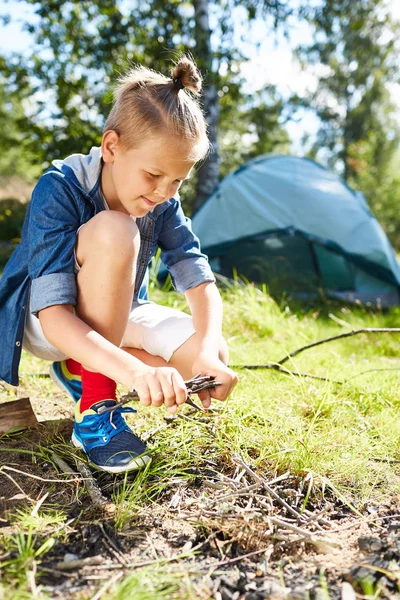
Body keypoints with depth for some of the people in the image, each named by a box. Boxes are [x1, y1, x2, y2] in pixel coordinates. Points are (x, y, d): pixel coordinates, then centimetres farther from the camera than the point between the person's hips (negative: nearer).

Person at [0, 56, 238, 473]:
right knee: (114, 230, -35)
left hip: (115, 316, 5)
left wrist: (207, 352, -39)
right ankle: (95, 407, -27)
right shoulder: (59, 190, -28)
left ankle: (78, 370, 0)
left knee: (211, 353, -20)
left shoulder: (164, 202, -14)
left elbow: (199, 279, -18)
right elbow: (54, 315, -37)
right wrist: (133, 370, -52)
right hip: (43, 324, -5)